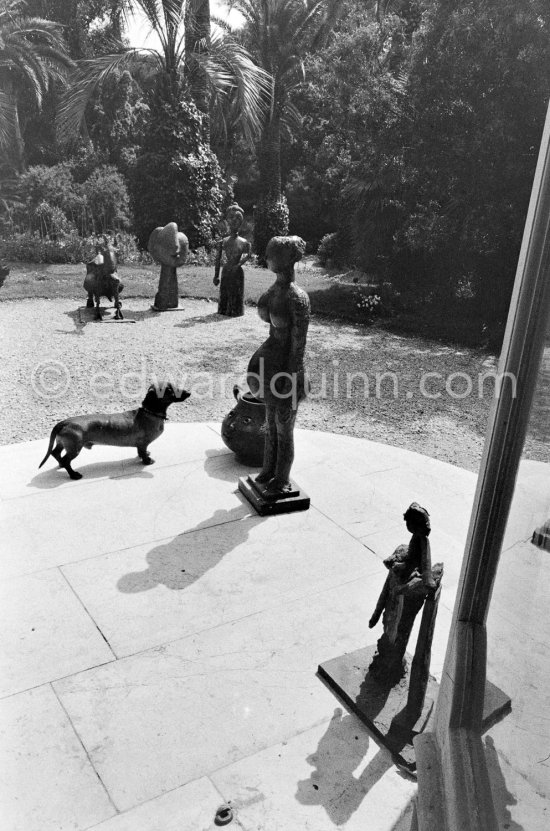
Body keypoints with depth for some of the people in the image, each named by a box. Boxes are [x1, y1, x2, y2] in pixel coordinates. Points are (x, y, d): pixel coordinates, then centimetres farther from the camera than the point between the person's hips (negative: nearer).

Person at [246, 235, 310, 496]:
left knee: (284, 428, 9)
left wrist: (290, 382, -17)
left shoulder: (297, 298, -23)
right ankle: (269, 470, 41)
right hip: (272, 360, 8)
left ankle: (282, 480, 27)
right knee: (271, 425, 22)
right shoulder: (275, 289, 2)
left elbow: (299, 345, -20)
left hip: (287, 367, -8)